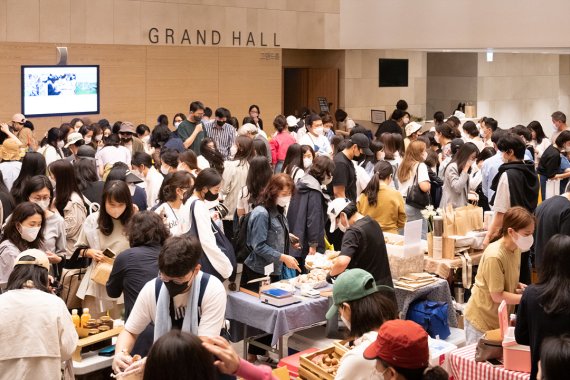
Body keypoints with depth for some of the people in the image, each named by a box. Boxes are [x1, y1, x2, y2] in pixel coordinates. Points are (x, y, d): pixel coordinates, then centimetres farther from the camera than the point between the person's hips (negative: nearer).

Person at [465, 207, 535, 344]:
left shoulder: (516, 248, -1)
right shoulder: (494, 256, -26)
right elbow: (497, 296, -20)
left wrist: (519, 286, -5)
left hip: (500, 318, 7)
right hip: (482, 321, -7)